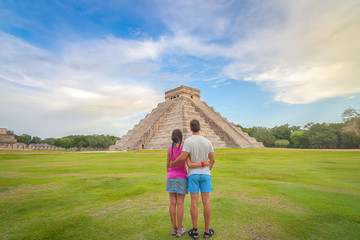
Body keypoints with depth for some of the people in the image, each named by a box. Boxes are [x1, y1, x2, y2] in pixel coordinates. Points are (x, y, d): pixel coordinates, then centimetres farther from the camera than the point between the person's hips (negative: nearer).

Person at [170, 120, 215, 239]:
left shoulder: (188, 141, -14)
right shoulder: (207, 142, -2)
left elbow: (182, 158, -21)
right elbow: (212, 160, 4)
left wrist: (173, 163, 0)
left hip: (193, 175, -2)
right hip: (205, 174, 2)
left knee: (194, 202, 6)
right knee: (206, 202, 7)